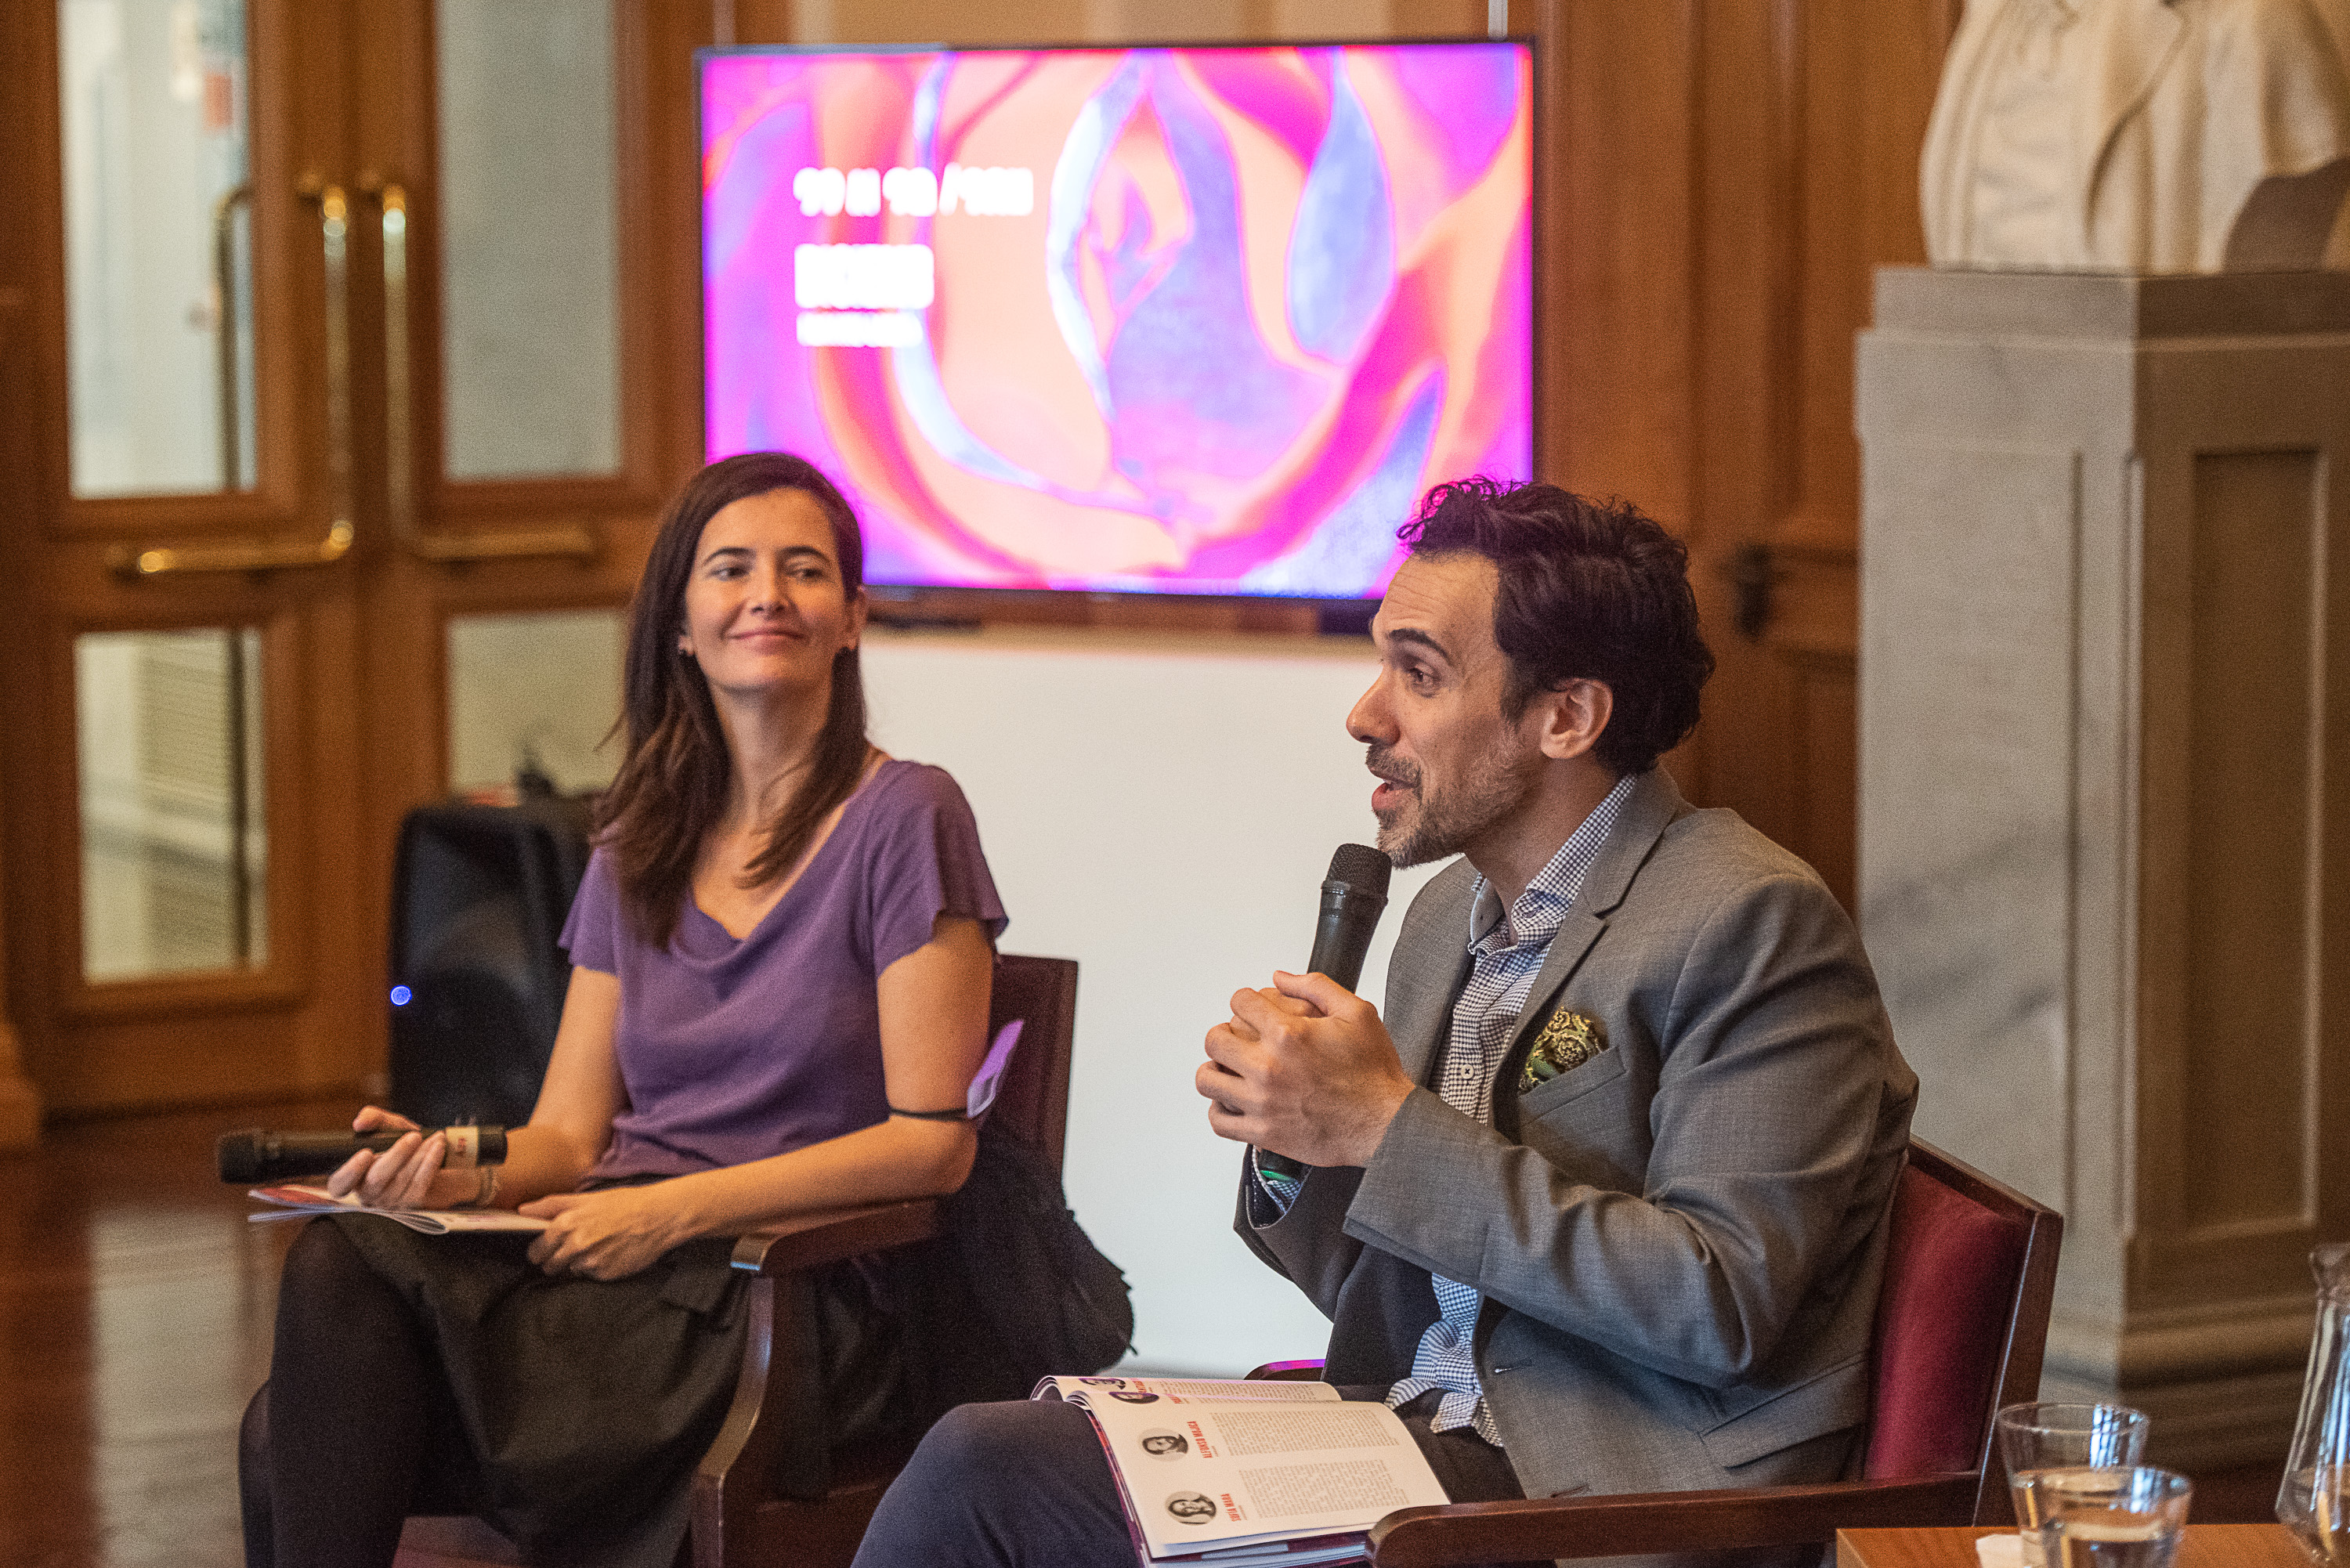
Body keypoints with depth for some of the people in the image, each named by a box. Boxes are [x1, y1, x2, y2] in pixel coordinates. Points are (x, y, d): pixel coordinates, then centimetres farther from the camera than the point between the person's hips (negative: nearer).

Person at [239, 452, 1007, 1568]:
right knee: (335, 1263, -28)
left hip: (802, 1287, -6)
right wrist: (466, 1166, -9)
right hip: (607, 1250, 6)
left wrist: (672, 1207, -14)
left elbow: (934, 1142, -7)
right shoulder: (638, 848, 18)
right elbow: (569, 1133, 15)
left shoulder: (904, 821, -1)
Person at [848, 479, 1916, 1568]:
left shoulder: (1753, 922, -10)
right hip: (1428, 1447, 8)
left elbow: (1722, 1307, -20)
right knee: (979, 1462, -11)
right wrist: (1296, 1142, -3)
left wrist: (1392, 1129, -18)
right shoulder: (1448, 915, 14)